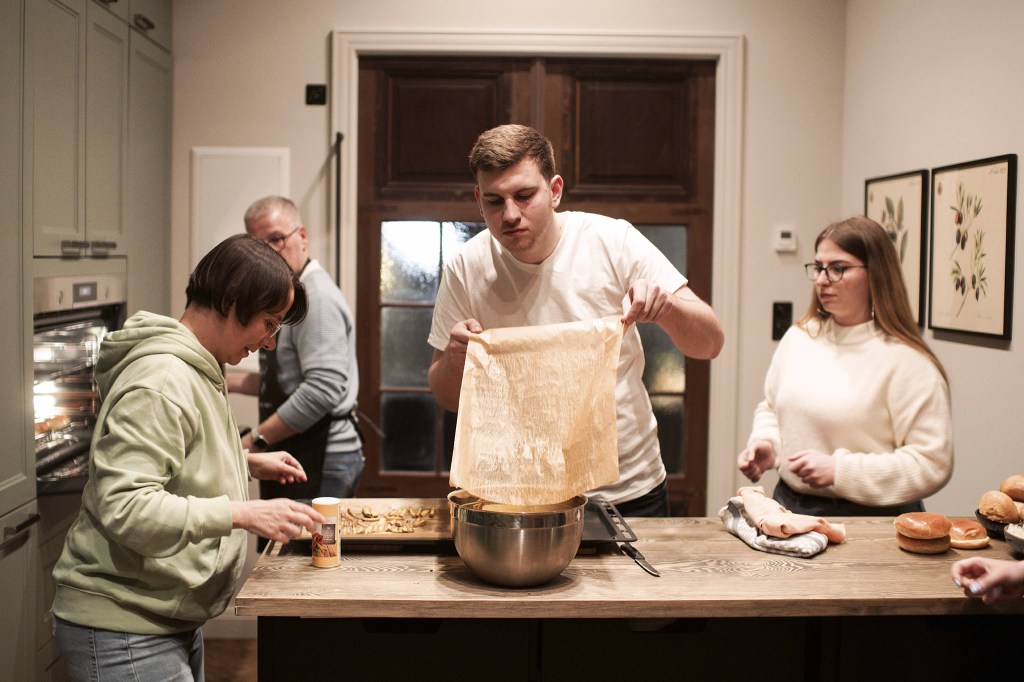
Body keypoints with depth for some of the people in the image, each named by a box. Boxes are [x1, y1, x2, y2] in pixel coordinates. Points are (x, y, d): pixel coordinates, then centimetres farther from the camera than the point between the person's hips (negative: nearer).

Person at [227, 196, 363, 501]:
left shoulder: (317, 297, -15)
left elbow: (323, 389, -25)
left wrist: (255, 440, -19)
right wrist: (226, 380, 13)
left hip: (321, 461, -10)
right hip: (299, 455, 10)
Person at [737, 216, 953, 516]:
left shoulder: (907, 361, -10)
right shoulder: (798, 337, 10)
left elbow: (932, 464, -12)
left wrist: (839, 469, -16)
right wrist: (765, 445, 4)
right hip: (788, 505, 4)